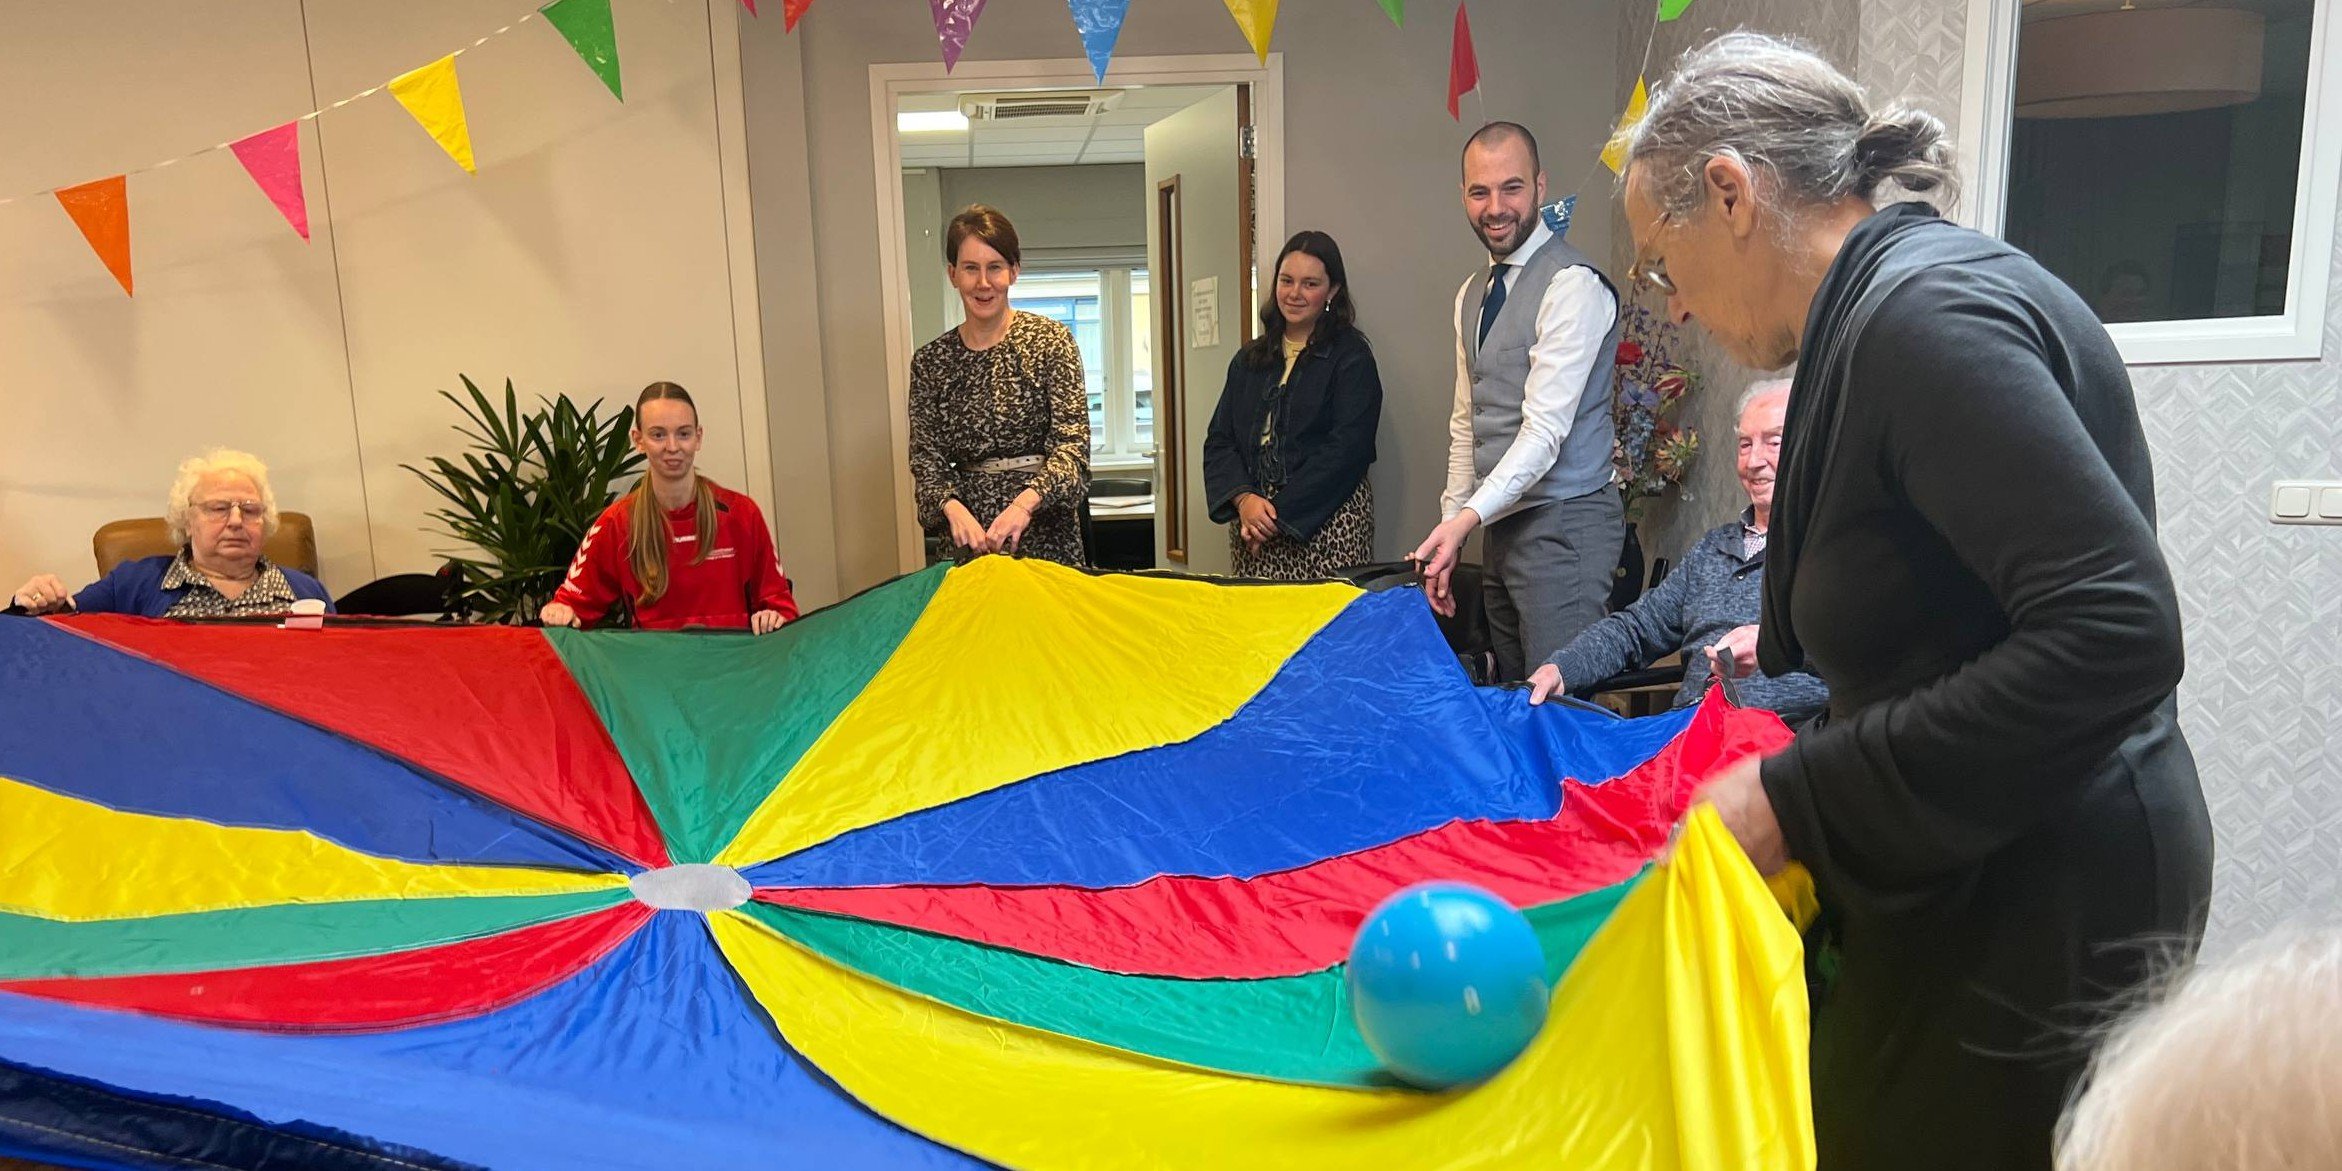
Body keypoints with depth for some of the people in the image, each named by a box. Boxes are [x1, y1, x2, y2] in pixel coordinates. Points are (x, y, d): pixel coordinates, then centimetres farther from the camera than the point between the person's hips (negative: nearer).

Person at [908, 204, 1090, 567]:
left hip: (1046, 537, -2)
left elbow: (1072, 444, -11)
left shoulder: (1051, 341, -4)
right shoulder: (930, 361, 5)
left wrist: (1025, 502, -28)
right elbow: (926, 458, 2)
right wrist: (951, 506, -19)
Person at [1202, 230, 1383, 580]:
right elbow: (1218, 442, 10)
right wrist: (1243, 499, -9)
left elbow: (1345, 449, -11)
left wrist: (1280, 515, -14)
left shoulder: (1351, 357, -1)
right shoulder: (1249, 360, 16)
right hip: (1252, 526, 5)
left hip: (1327, 526, -4)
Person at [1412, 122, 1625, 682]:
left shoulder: (1573, 285, -13)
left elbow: (1545, 430, -20)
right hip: (1500, 525, 8)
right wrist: (1450, 530, 13)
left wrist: (1466, 519, -27)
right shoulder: (1472, 295, 14)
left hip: (1564, 525, -8)